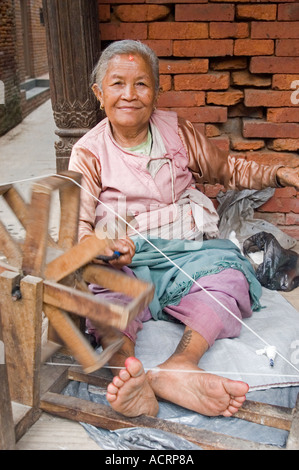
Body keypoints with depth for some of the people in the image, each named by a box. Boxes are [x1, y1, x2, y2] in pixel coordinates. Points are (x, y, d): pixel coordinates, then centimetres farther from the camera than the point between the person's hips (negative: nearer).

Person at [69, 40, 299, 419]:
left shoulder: (176, 130, 12)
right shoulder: (88, 152, 5)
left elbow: (227, 169, 24)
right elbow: (78, 223, -5)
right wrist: (101, 248, -30)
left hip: (188, 249, 2)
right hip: (123, 259, -1)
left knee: (228, 274, -30)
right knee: (102, 285, -34)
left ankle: (180, 365, -53)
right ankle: (126, 368, -58)